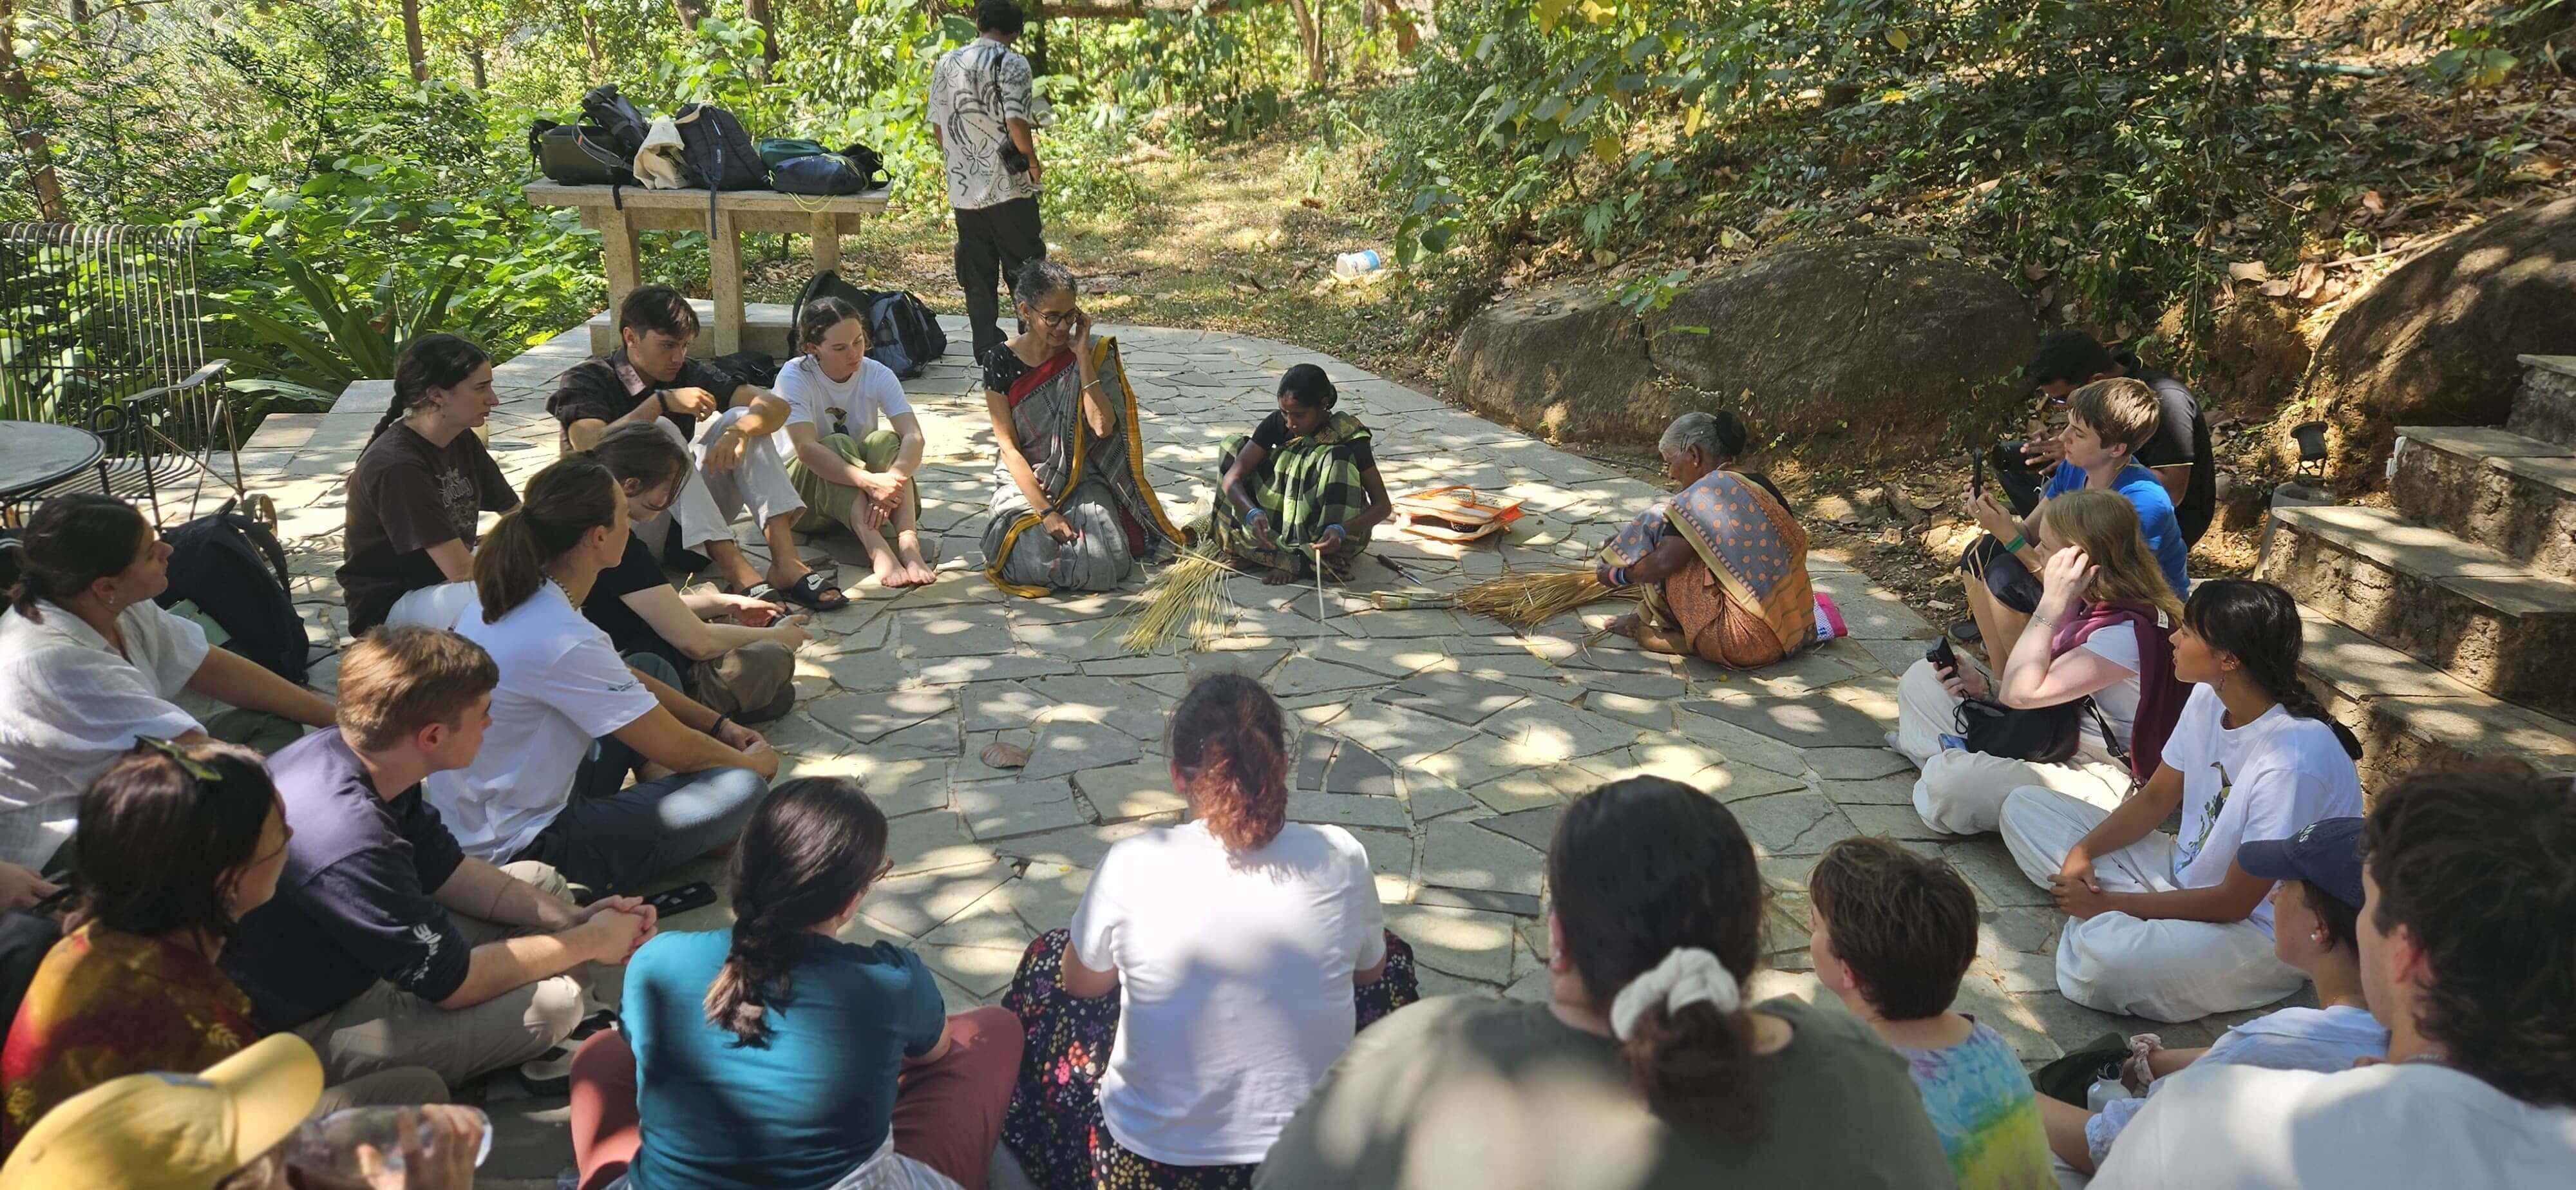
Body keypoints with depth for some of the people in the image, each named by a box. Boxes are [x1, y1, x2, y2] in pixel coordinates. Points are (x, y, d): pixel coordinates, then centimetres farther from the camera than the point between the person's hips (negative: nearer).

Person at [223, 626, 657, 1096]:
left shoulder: (342, 751, -9)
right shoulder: (349, 843, -37)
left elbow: (445, 869, 5)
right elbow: (456, 981, -25)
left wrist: (571, 918, -5)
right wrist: (589, 942, -13)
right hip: (314, 1028, -9)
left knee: (541, 881, 11)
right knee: (553, 1000, -22)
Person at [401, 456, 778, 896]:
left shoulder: (508, 596, 0)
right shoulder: (563, 641, -29)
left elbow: (626, 677, 15)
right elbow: (677, 750, -18)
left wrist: (721, 725, 14)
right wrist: (753, 761, 1)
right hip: (519, 851, -10)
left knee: (653, 666, 17)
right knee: (743, 790, -18)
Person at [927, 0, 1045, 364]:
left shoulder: (946, 63, 7)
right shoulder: (1012, 64, -10)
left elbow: (937, 127, 10)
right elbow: (1017, 123, -19)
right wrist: (1034, 163, -3)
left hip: (964, 189, 5)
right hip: (1009, 187, -5)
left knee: (977, 274, 10)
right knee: (1025, 270, 6)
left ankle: (987, 348, 11)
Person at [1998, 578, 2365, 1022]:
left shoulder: (2294, 759, -30)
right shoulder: (2209, 698, -5)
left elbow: (2234, 902, -23)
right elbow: (2156, 797, 9)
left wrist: (2109, 903, -17)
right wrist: (2083, 851, -9)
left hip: (2259, 926, -9)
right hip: (2186, 872, 9)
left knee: (2102, 961, -38)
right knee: (2024, 806, 2)